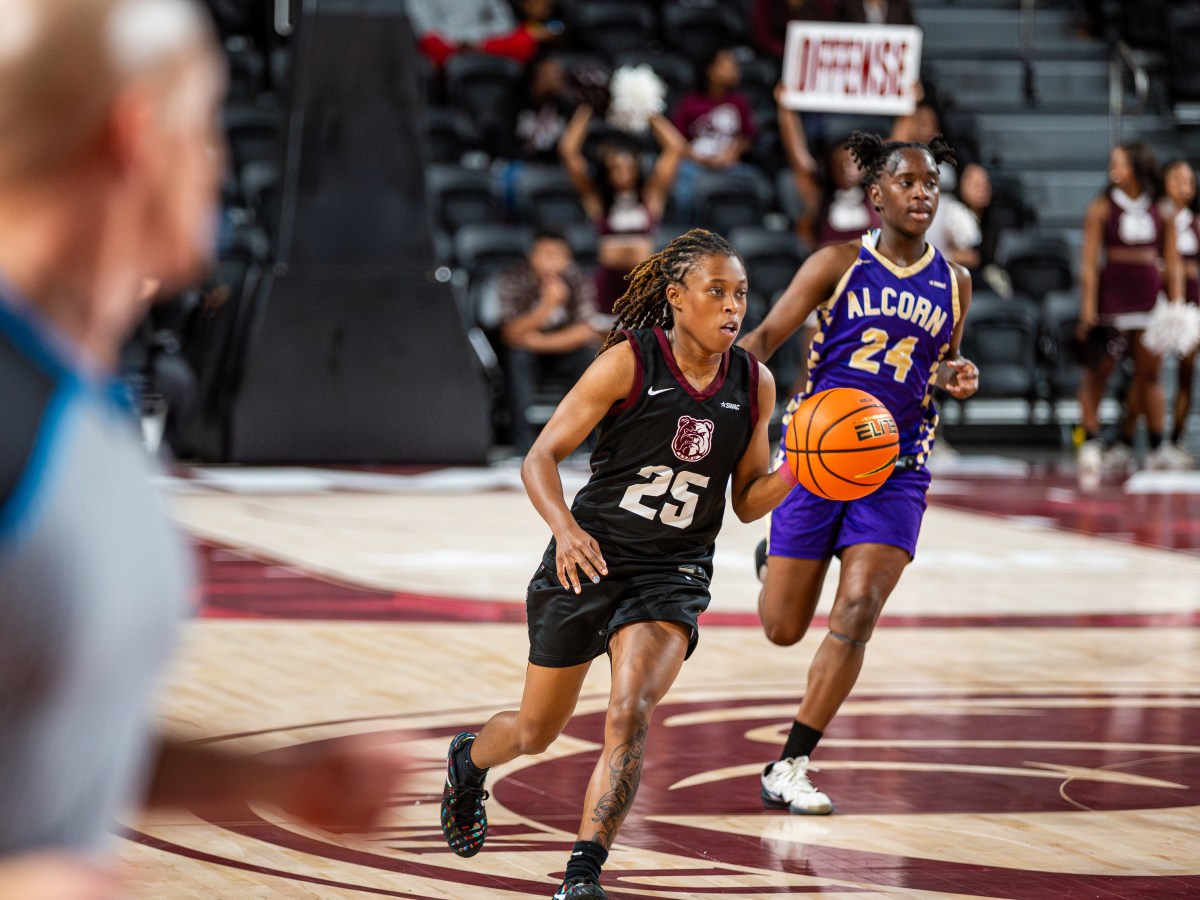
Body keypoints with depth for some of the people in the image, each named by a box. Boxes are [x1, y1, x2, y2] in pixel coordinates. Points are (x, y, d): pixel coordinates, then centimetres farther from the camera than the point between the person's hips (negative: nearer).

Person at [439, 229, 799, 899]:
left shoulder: (754, 385, -2)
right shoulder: (629, 363, -14)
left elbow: (747, 501, 7)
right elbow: (542, 456, -12)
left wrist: (796, 473, -14)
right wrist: (566, 528, -30)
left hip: (673, 574, 2)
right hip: (588, 559, -2)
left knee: (631, 712, -25)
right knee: (536, 732, 13)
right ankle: (469, 761, 50)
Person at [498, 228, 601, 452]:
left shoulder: (578, 280, -12)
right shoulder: (513, 280, -15)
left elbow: (586, 331, -16)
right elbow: (511, 334, -23)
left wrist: (540, 342, -23)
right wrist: (547, 305, -36)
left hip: (565, 355, 1)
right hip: (526, 358, -1)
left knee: (590, 353, -27)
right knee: (517, 355, -32)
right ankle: (523, 440, -27)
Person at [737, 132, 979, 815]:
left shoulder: (953, 283, 7)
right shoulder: (840, 264, -3)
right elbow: (768, 333, -8)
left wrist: (955, 377, -1)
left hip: (897, 464, 2)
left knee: (859, 611, -16)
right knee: (784, 630, 5)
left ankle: (790, 769, -6)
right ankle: (770, 565, 46)